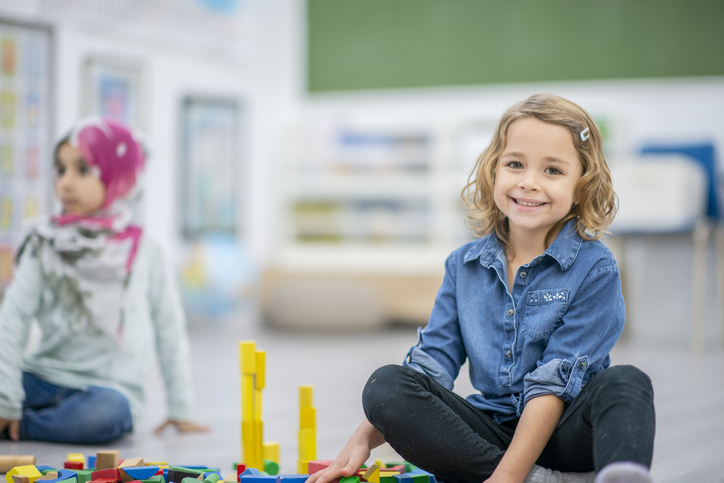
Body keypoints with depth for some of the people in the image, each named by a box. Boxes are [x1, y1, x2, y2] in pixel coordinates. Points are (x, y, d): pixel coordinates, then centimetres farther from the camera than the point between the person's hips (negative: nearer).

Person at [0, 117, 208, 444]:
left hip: (111, 386, 0)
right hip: (44, 376, 0)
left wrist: (179, 410, 7)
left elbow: (169, 331, 7)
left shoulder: (144, 251, 2)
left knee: (107, 412, -35)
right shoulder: (45, 247, 4)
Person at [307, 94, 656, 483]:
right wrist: (363, 439, -6)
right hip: (490, 432, 4)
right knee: (386, 384, -20)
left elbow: (556, 381, -14)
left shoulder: (595, 269, -7)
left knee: (625, 382, -31)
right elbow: (432, 363, 7)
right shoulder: (464, 265, 8)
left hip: (561, 433, -3)